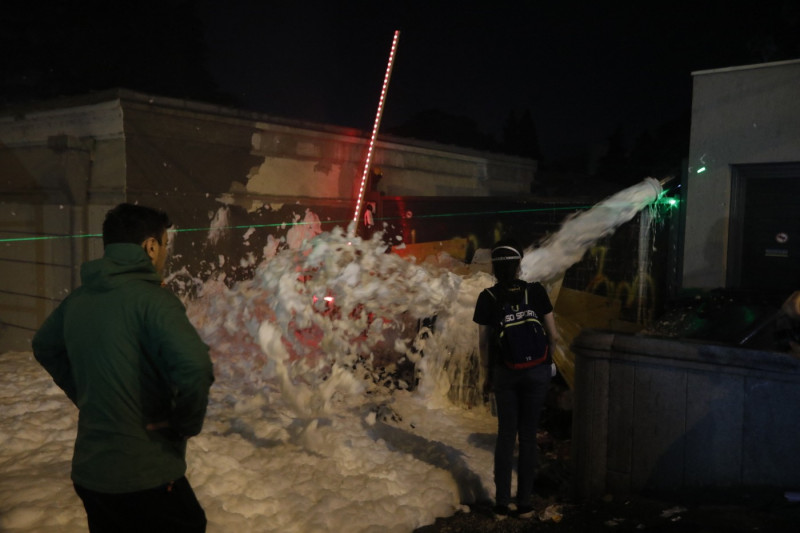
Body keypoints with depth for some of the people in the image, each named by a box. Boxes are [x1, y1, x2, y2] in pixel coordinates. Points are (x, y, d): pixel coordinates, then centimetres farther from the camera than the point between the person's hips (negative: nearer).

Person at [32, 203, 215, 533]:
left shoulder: (77, 299, 4)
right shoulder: (150, 298, -20)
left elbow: (45, 348, 23)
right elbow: (195, 368, -32)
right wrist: (187, 423, -14)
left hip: (88, 472, 7)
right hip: (145, 477, -7)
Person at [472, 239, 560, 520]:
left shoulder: (487, 298, -8)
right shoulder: (536, 291, -8)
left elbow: (484, 343, -4)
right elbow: (553, 335, -3)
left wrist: (488, 374, 10)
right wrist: (547, 361, 14)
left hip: (505, 372, 0)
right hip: (536, 371, 0)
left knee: (505, 435, 12)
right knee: (528, 435, 10)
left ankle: (502, 504, 16)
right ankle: (525, 504, 16)